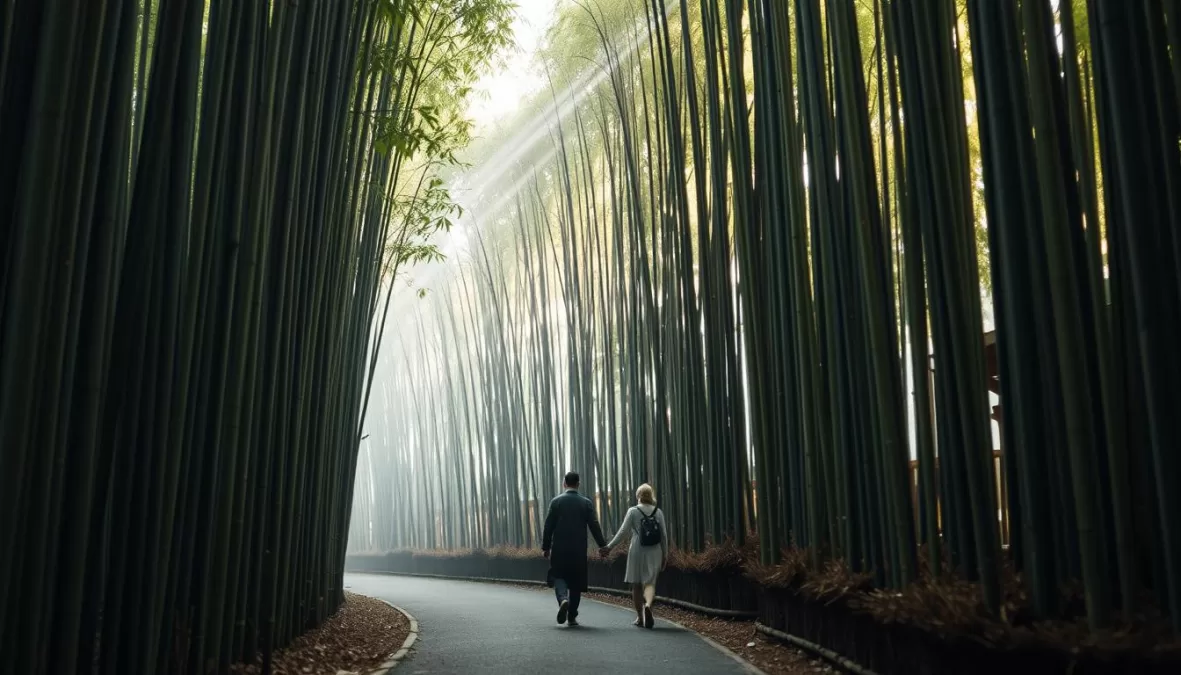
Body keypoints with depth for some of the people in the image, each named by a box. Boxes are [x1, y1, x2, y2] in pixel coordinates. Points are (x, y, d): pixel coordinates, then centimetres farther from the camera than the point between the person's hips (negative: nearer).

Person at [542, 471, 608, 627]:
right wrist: (603, 545, 4)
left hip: (559, 549, -1)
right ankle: (572, 616, 12)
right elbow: (594, 526, -3)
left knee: (558, 576, 8)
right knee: (576, 582, 10)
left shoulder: (556, 501, -2)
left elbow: (549, 526, -2)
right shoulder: (586, 503, 0)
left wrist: (546, 547, 6)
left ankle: (563, 599, -21)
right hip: (579, 550, 1)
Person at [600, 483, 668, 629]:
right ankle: (648, 605, -27)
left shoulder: (633, 511, -3)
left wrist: (609, 547, 1)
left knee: (636, 584, 10)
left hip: (637, 551, -1)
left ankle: (640, 617, 14)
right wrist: (665, 555, 12)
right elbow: (664, 535, 4)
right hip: (654, 552, 1)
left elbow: (623, 532, -6)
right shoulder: (658, 512, 3)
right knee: (650, 582, 3)